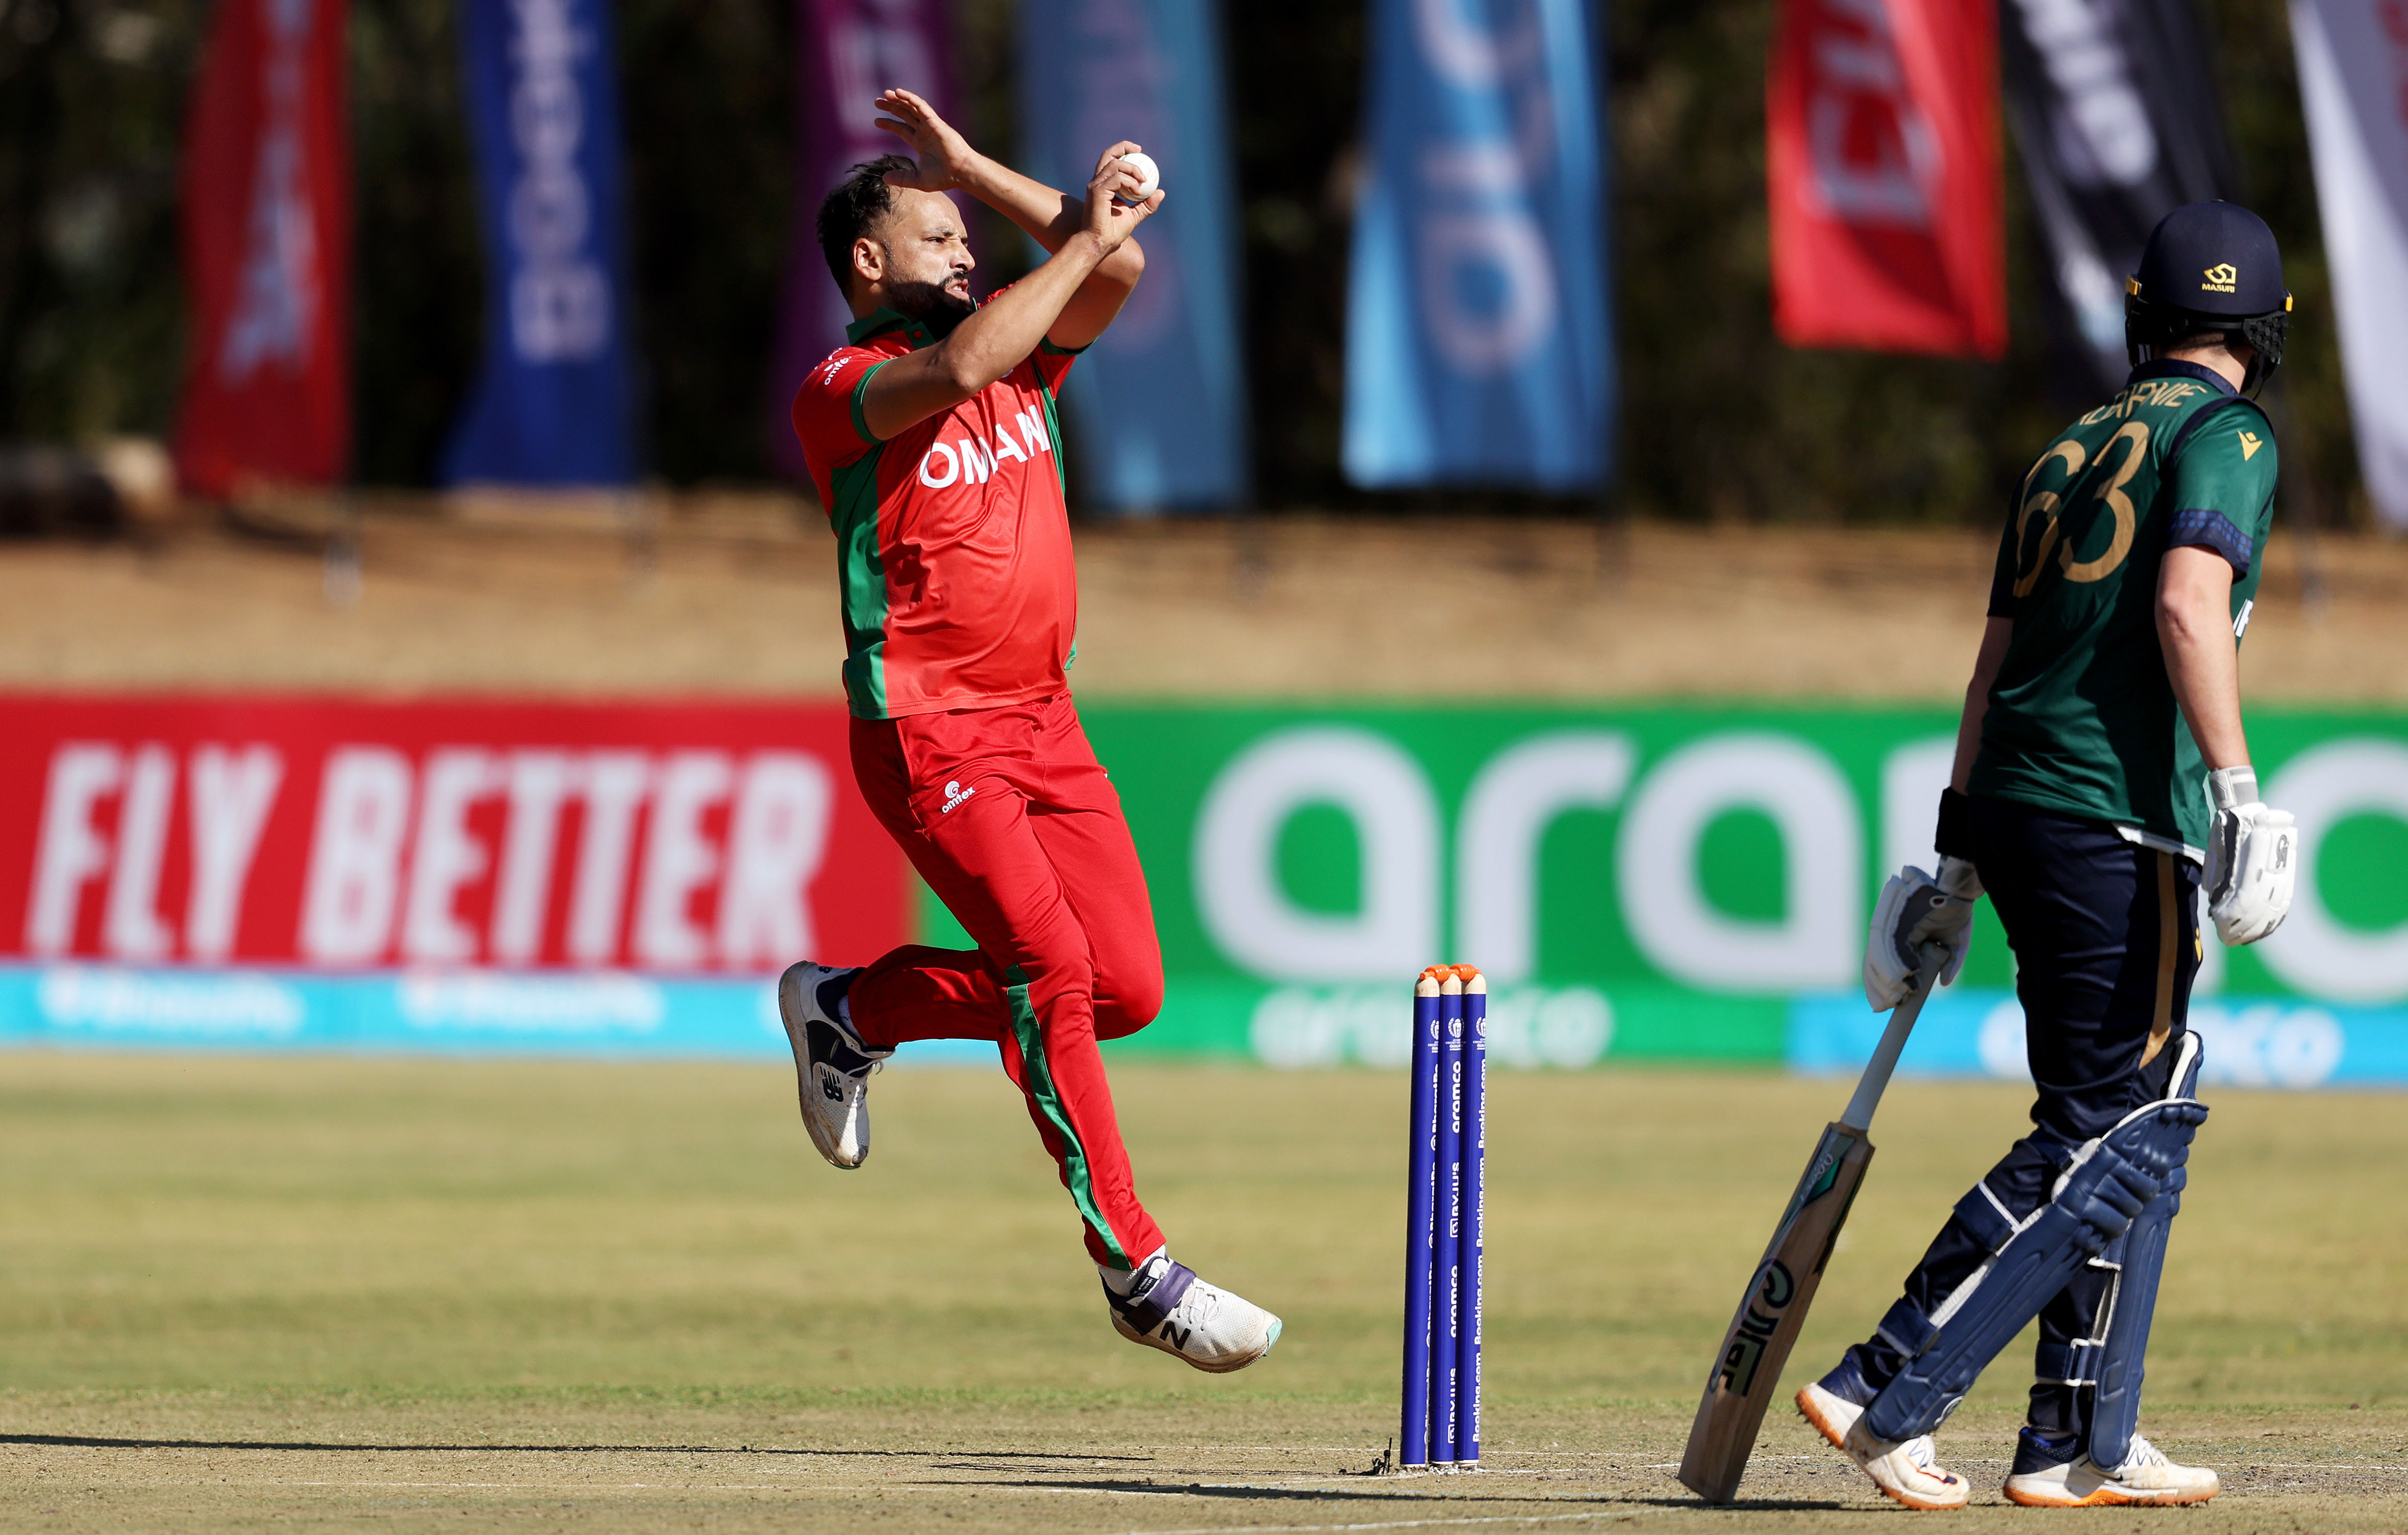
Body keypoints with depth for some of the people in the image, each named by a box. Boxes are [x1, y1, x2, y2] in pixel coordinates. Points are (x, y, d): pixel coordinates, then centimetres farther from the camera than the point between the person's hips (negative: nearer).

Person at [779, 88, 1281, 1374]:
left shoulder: (1021, 357, 15)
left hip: (1043, 723, 7)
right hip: (925, 732, -7)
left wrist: (977, 172, 3)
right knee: (1052, 964, -19)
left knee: (1126, 988, 0)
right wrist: (1079, 238, -22)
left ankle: (852, 1009, 22)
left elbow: (1118, 269, 3)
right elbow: (952, 373, -27)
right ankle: (1135, 1269, -16)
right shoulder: (840, 392, -6)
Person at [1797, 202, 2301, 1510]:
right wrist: (2235, 787, -24)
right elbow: (2187, 603, -20)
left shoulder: (2069, 453, 20)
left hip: (2015, 811, 8)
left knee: (2134, 1127, 15)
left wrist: (1958, 862, 23)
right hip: (2118, 826, -8)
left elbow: (1997, 660, 21)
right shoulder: (2225, 438, -3)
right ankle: (1886, 1393, -13)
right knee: (2106, 1139, -6)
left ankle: (2086, 1443, 13)